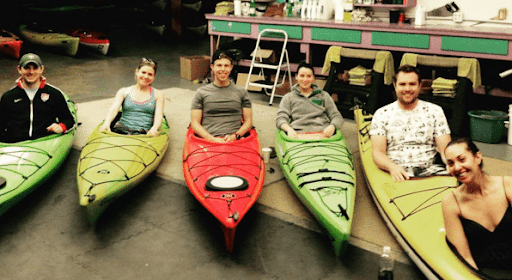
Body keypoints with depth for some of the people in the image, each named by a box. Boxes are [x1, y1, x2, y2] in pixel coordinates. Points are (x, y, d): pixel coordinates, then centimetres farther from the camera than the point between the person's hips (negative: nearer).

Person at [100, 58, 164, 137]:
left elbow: (159, 115, 2)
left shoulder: (158, 95, 17)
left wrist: (154, 129, -21)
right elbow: (114, 109, 3)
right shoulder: (124, 92, 18)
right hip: (122, 129, 1)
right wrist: (106, 123, -20)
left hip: (143, 133, -1)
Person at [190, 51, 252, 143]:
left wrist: (235, 136, -6)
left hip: (235, 139, 1)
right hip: (209, 138, -1)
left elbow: (248, 121, 14)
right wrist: (212, 139, -8)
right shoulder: (201, 93, 15)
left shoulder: (241, 92, 18)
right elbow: (195, 123, 9)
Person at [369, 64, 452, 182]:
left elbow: (446, 150, 7)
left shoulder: (435, 111, 13)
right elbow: (378, 152, 1)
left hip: (430, 170, 3)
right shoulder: (381, 114, 9)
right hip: (398, 172, -3)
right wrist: (392, 167, -22)